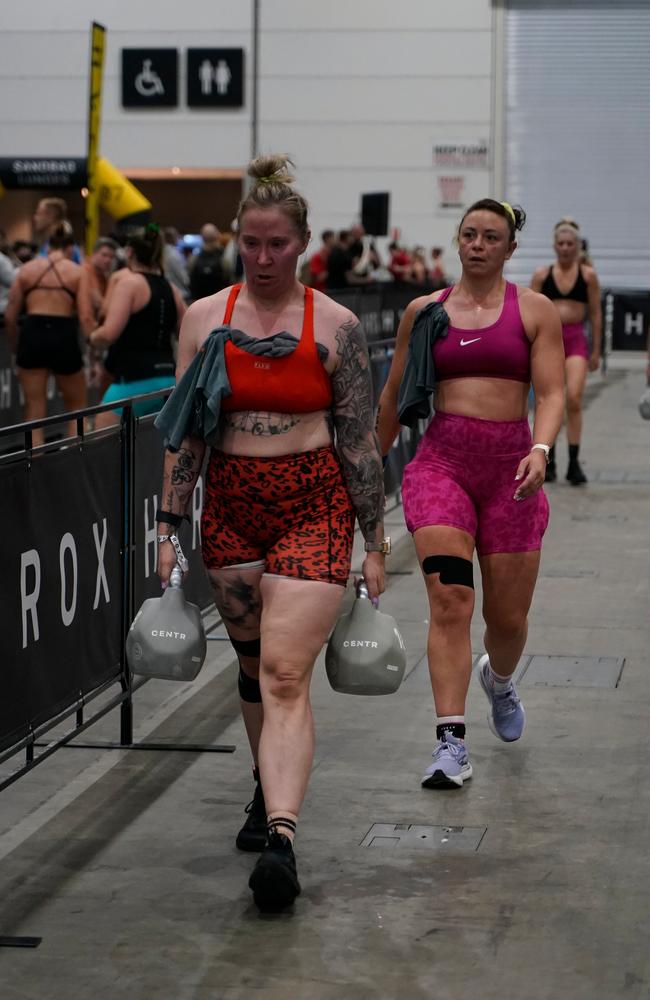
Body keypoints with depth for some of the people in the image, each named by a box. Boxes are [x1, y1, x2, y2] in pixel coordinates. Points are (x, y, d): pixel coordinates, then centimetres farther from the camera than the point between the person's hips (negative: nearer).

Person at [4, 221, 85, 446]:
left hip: (32, 335, 2)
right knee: (77, 408, 18)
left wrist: (17, 347, 20)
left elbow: (10, 317, 7)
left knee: (34, 412, 10)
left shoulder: (27, 269, 9)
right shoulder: (78, 272, 3)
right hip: (63, 336, -2)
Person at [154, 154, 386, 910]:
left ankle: (280, 840, -21)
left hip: (315, 506, -3)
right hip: (230, 507, 3)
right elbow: (185, 431, 6)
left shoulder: (335, 326, -2)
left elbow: (359, 439, 0)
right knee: (252, 665, 14)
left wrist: (374, 542, 1)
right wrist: (169, 529, 3)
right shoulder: (205, 318, 4)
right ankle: (270, 791, 35)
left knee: (286, 674, -14)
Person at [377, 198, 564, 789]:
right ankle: (451, 744, -16)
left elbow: (550, 393, -4)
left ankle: (498, 680, 44)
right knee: (449, 601, -16)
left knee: (508, 617, 8)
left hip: (511, 464, 0)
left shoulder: (535, 311, 4)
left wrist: (541, 450, -22)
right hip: (441, 458, 0)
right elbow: (394, 397, 18)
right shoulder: (424, 312, 9)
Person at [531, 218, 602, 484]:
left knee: (574, 398, -16)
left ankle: (574, 462, -11)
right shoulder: (541, 275, 6)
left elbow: (595, 314, 7)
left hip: (575, 339, -1)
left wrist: (596, 351, 6)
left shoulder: (588, 275, 4)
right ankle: (548, 462, 16)